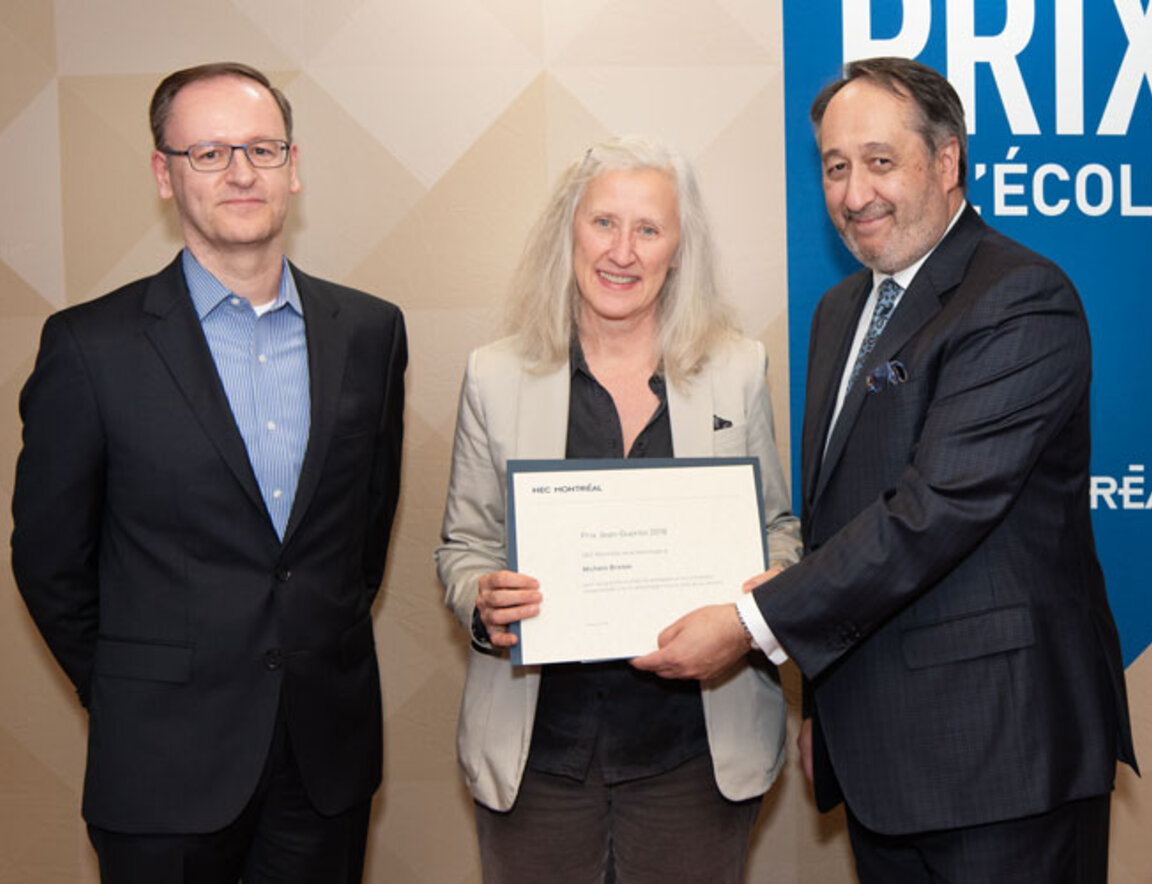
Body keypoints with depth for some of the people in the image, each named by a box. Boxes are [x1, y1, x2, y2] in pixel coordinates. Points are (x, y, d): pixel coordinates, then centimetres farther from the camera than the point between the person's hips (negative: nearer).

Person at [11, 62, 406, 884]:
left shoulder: (371, 329, 2)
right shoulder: (90, 345, -8)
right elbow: (50, 559, -1)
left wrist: (330, 648, 13)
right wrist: (130, 694, 5)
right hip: (167, 763, -3)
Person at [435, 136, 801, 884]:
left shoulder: (739, 369, 3)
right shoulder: (496, 377, 1)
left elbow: (778, 527, 11)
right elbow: (465, 545, 7)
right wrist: (482, 601, -14)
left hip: (696, 744, 1)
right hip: (537, 747, 0)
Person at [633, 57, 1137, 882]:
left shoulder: (1023, 301, -14)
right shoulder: (843, 310, 14)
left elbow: (940, 505, -23)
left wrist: (751, 622, -21)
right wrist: (823, 704, 16)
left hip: (999, 747, -7)